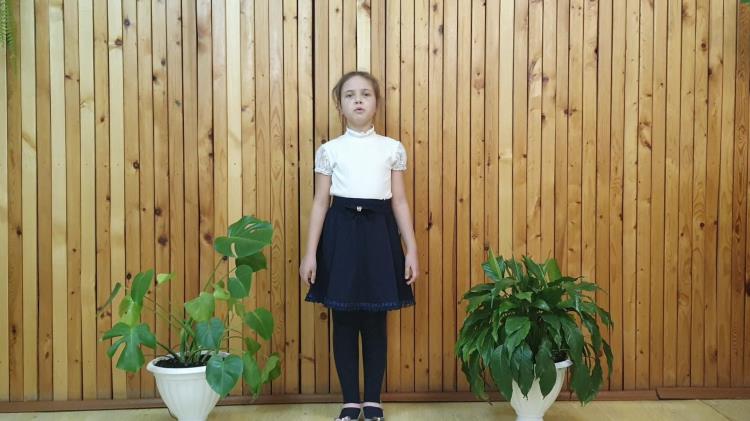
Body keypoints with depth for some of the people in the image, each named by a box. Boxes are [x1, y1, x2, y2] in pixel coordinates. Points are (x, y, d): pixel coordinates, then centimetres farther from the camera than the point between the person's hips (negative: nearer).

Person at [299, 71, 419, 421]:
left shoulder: (392, 148, 6)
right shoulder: (330, 150, 4)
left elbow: (400, 202, 7)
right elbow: (320, 203, 4)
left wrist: (411, 250, 2)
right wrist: (310, 253, -1)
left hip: (379, 233, 0)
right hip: (341, 233, 0)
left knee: (375, 322, 6)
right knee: (344, 321, 5)